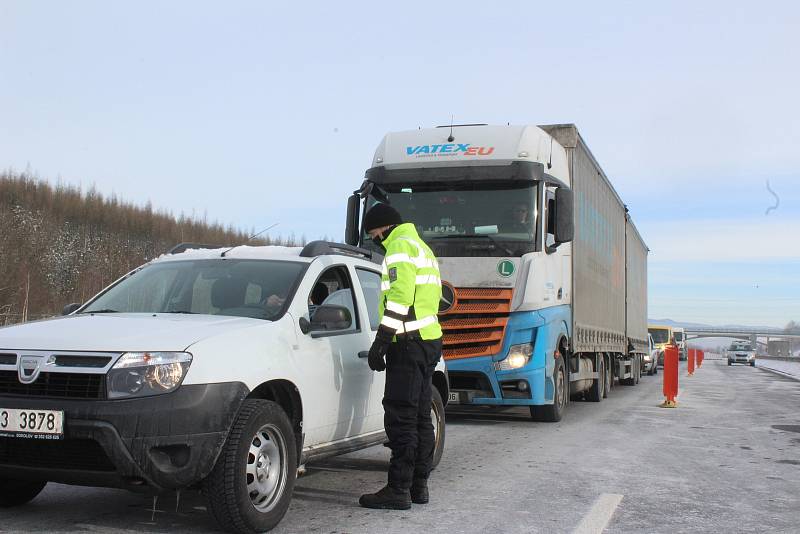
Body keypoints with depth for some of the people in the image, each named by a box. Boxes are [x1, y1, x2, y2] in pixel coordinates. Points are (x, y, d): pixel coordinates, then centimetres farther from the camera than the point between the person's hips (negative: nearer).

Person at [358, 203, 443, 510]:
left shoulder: (400, 246, -8)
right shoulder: (422, 248, 24)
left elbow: (400, 298, -19)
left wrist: (380, 342, -19)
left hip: (409, 343, -10)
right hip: (428, 340, 10)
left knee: (401, 418, -9)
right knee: (420, 416, 12)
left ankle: (399, 490, -8)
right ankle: (419, 485, 17)